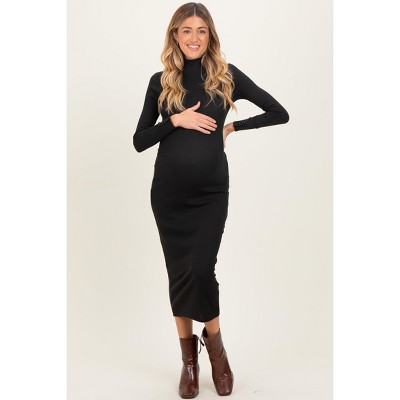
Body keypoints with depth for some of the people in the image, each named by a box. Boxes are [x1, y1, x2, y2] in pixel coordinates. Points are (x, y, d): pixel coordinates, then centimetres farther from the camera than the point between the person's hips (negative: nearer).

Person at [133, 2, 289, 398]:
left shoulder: (227, 75, 2)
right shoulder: (161, 81, 4)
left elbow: (279, 114, 4)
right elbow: (139, 141, 2)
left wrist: (232, 127, 1)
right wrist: (176, 120, -11)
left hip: (211, 192, -1)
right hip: (168, 192, 2)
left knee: (200, 269, -10)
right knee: (179, 272, 7)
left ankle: (213, 340, 21)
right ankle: (189, 358, 23)